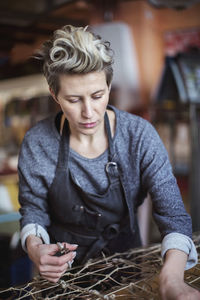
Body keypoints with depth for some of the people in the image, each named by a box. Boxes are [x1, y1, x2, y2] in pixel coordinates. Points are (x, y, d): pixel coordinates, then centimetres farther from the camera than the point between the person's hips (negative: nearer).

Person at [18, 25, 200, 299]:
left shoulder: (139, 135, -15)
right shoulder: (36, 144, -13)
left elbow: (172, 213, -17)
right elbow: (33, 210, 0)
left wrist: (172, 278, -34)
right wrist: (34, 246, -22)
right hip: (65, 267, 1)